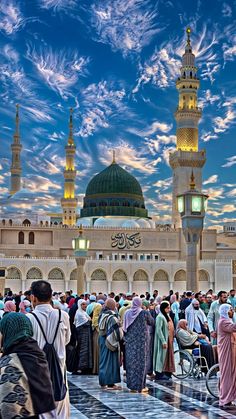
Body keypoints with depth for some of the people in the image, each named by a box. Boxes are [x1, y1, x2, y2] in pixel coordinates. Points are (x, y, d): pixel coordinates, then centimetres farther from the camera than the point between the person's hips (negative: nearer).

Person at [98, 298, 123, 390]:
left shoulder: (102, 315, 6)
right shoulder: (112, 317, -19)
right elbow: (116, 330, -19)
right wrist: (119, 338, -8)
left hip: (102, 339, 8)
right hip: (110, 341, -8)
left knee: (104, 360, 14)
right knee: (111, 361, -2)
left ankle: (103, 382, 20)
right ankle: (110, 383, 0)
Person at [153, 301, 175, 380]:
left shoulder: (167, 316, 14)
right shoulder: (160, 317, -15)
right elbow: (158, 330, -20)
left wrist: (171, 339, 16)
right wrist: (163, 341, -22)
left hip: (168, 340, 9)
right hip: (163, 341, -9)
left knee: (168, 355, 11)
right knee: (162, 355, -6)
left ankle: (166, 373, 18)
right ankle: (159, 374, -1)